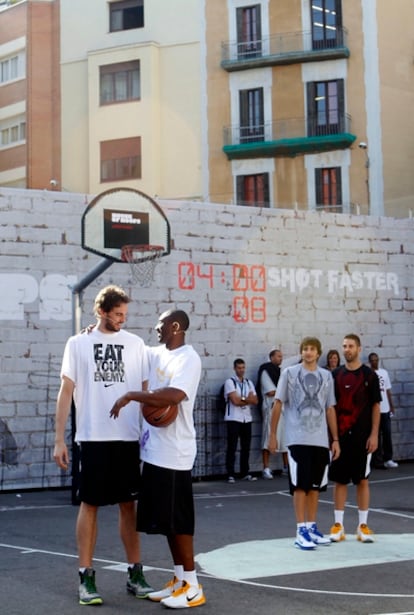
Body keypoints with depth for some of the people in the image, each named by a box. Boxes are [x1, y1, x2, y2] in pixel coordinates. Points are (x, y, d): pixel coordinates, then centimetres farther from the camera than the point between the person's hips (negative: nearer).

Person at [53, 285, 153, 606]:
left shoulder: (135, 343, 6)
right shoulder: (78, 343, 1)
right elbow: (66, 391, 1)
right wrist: (59, 440, -4)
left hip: (129, 438, 2)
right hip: (93, 438, -2)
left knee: (129, 504, 9)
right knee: (90, 504, 3)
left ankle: (135, 573, 18)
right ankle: (86, 577, 10)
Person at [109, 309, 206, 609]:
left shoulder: (189, 358, -14)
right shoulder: (156, 354, 12)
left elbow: (172, 396, -29)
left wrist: (130, 396, -22)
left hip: (174, 453, -8)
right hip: (155, 450, 9)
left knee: (179, 520, -2)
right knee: (165, 519, 13)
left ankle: (192, 586, 7)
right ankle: (179, 579, 23)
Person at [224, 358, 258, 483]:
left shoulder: (249, 383, 14)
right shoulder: (230, 382, -4)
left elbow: (255, 401, 5)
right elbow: (235, 400, -14)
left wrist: (242, 399, -11)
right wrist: (248, 399, -2)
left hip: (247, 419, 6)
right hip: (233, 419, -5)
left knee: (246, 447, 8)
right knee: (232, 447, -5)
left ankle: (245, 473, 15)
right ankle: (230, 475, -4)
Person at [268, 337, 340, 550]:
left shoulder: (326, 376, 10)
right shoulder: (289, 373, 1)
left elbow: (330, 409, 13)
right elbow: (278, 404, 3)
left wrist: (335, 439, 10)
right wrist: (273, 434, 0)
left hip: (320, 440, 4)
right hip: (297, 439, -4)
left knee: (315, 486, 9)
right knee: (300, 485, -4)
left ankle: (312, 527, 18)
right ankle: (301, 531, -1)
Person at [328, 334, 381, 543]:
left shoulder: (369, 375, 0)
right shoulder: (335, 375, 6)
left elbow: (375, 406, 0)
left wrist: (374, 434, -7)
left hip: (362, 437, -2)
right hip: (340, 435, 2)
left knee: (362, 480, 4)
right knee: (339, 480, 4)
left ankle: (363, 525, 11)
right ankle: (338, 525, 10)